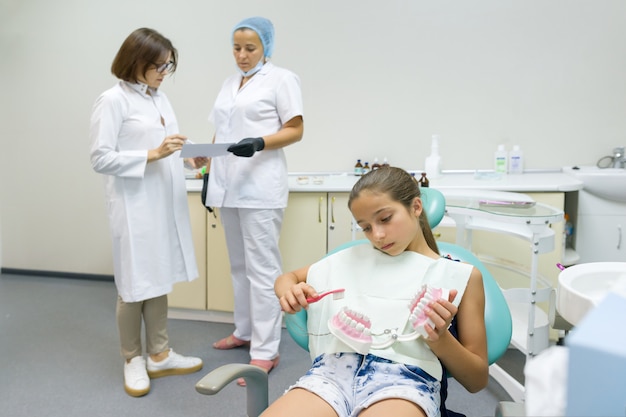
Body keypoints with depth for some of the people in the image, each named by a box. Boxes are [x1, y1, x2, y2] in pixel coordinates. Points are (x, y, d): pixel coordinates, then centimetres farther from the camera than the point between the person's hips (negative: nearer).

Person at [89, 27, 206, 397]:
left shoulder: (161, 98, 12)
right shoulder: (113, 100, -9)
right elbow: (101, 159, -13)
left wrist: (190, 156, -2)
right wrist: (152, 155, -20)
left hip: (166, 203, 7)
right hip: (135, 206, -7)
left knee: (159, 280, 13)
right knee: (135, 285, 5)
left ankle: (160, 356, 27)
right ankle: (133, 360, 24)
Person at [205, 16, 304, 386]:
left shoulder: (282, 79, 0)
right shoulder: (229, 84, 18)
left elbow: (296, 131, -5)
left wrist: (259, 143, -21)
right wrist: (210, 173, 14)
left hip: (260, 187, -7)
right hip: (229, 185, 7)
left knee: (262, 266, -6)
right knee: (239, 264, 14)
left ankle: (265, 350, 2)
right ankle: (245, 331, 28)